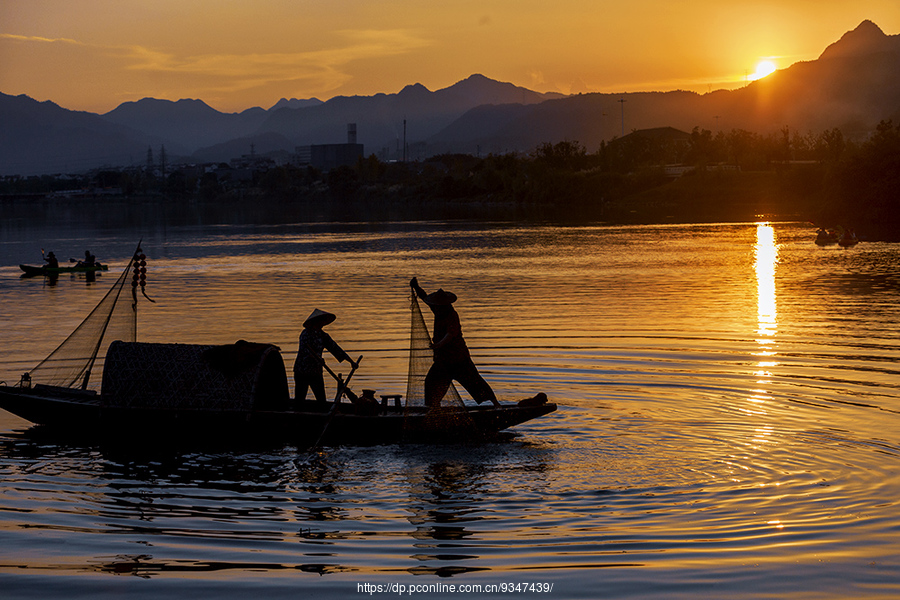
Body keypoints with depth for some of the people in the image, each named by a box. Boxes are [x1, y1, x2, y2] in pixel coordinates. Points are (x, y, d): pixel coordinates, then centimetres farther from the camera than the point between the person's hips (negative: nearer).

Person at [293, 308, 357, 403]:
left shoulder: (323, 336, 10)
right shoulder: (306, 333, -9)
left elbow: (335, 348, 12)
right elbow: (306, 347, -25)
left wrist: (351, 361, 8)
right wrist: (318, 358, -40)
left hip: (316, 373, 6)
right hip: (302, 372, -6)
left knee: (322, 400, 0)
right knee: (299, 400, -5)